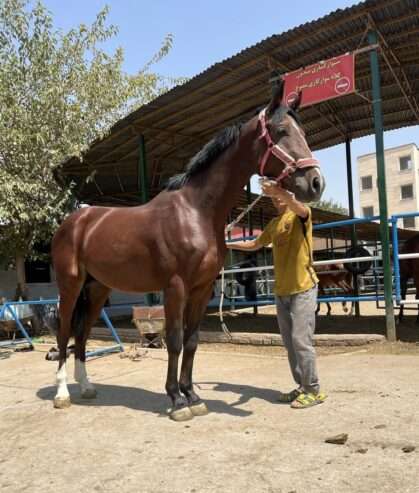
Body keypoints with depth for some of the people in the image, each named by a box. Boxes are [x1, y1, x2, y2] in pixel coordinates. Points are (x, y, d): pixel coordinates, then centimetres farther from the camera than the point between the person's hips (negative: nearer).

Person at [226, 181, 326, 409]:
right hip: (281, 290, 7)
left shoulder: (300, 215, -4)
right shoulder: (274, 224, 16)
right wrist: (227, 245, 26)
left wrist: (280, 192, -46)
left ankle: (313, 390, 3)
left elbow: (301, 208, -30)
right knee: (289, 342, 10)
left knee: (301, 340, -9)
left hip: (303, 288, -7)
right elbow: (254, 244, 29)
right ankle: (303, 387, 21)